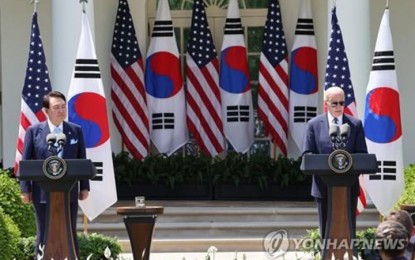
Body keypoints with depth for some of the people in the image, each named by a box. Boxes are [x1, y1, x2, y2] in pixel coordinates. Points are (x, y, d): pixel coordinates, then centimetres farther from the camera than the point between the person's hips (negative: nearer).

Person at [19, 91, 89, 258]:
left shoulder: (76, 131, 6)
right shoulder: (34, 131, 0)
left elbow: (82, 160, 7)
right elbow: (25, 162, 0)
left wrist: (84, 187, 2)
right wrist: (25, 189, -5)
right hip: (42, 193, -1)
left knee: (70, 235, 6)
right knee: (43, 236, 6)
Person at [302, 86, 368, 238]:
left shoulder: (356, 124, 6)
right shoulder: (314, 125, 4)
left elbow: (362, 154, 3)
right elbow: (307, 154, 0)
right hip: (323, 185, 0)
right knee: (326, 230, 6)